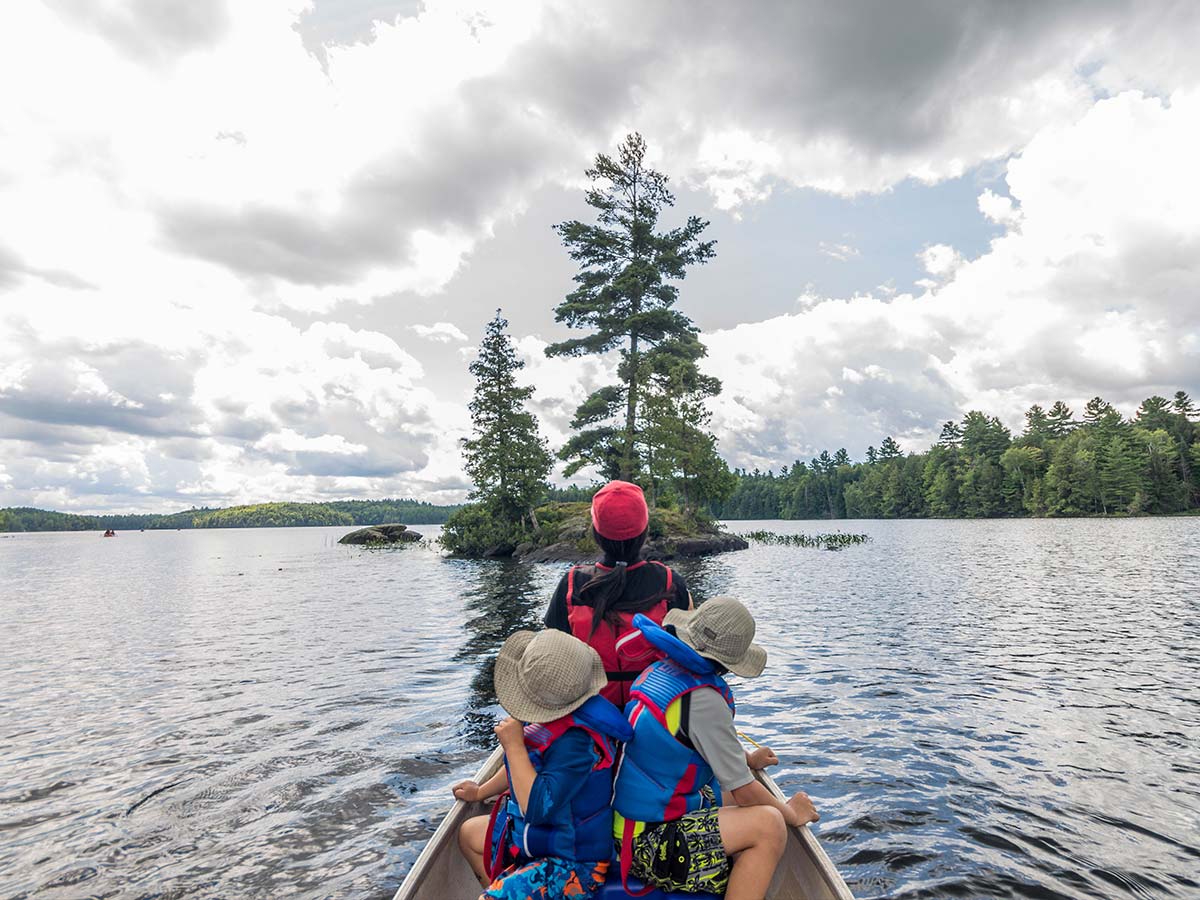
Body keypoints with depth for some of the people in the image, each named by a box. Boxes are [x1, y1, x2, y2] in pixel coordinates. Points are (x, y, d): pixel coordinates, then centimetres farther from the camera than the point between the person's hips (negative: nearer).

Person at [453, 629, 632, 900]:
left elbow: (537, 809, -34)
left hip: (573, 863, -9)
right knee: (469, 833, 21)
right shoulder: (559, 716, -8)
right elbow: (527, 763, 11)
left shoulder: (576, 740, -35)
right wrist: (481, 791, 23)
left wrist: (514, 745, -28)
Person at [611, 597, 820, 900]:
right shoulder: (703, 700, -24)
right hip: (647, 845, -9)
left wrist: (747, 759, 30)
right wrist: (791, 813, 4)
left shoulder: (658, 670, 1)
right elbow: (745, 793, -14)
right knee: (768, 824, -19)